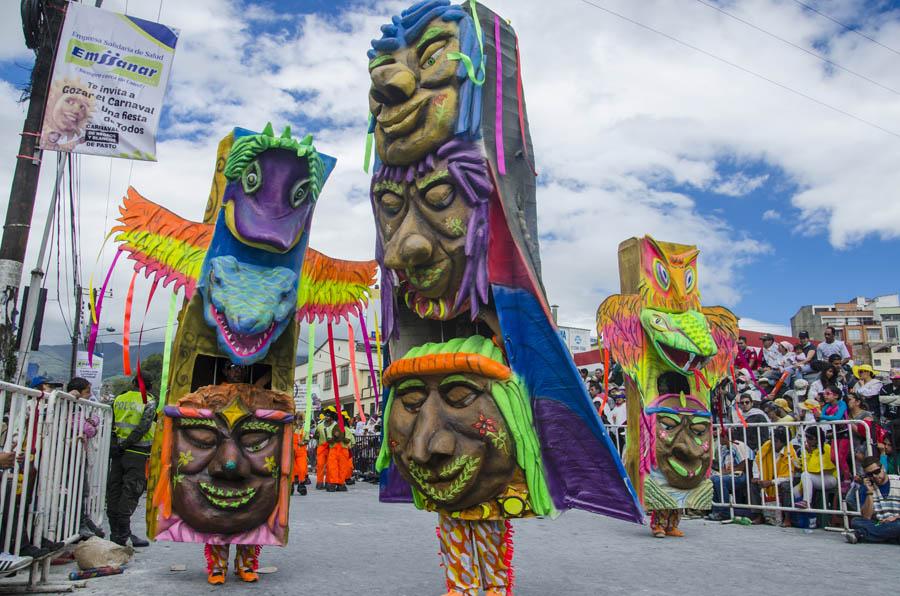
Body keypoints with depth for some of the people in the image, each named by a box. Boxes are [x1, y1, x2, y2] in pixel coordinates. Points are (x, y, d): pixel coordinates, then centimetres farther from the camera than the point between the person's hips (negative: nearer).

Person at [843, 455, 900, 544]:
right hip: (878, 523, 3)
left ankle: (859, 534, -32)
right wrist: (870, 492, -10)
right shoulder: (866, 487, 6)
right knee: (856, 521, -22)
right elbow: (866, 517, -4)